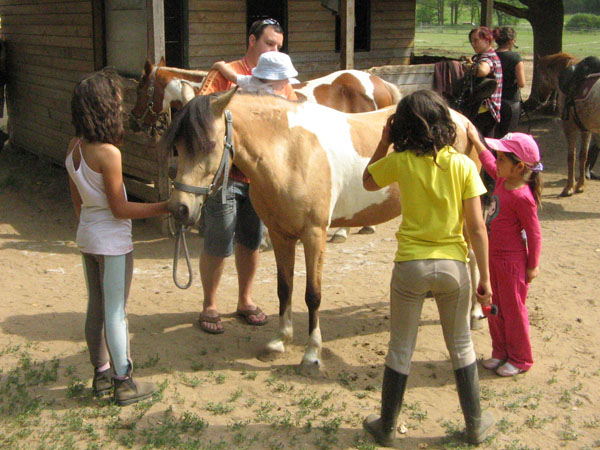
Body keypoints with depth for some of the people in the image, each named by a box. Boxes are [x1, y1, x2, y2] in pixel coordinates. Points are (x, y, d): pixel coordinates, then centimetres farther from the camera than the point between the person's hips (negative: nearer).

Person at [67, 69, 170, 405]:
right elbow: (119, 209, -20)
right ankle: (124, 384, 12)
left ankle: (102, 375, 29)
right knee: (116, 312, 1)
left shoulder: (74, 148, 2)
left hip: (87, 236, 8)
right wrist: (165, 207, -16)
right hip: (113, 240, -8)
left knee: (96, 307, 17)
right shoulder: (108, 153, -23)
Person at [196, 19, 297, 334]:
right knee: (218, 246, 1)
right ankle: (209, 305, 19)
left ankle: (245, 300, 31)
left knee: (250, 242, 14)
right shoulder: (226, 73, -4)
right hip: (225, 175, -4)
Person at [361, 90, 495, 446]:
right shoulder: (463, 165, -8)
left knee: (400, 349, 13)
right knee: (462, 347, 18)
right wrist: (485, 278, -2)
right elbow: (477, 227, -8)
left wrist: (384, 143, 11)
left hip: (410, 266, -1)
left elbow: (368, 182, 13)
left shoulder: (399, 162, -8)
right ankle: (476, 424, 29)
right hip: (454, 266, 1)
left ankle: (387, 427, 25)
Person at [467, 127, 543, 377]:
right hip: (494, 257, 9)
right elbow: (488, 162, 22)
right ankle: (500, 352, 34)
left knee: (513, 310, 5)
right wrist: (475, 138, 27)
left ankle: (520, 359, 21)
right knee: (495, 309, 18)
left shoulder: (522, 197, -25)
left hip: (513, 262, -9)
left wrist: (533, 266, -12)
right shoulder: (502, 180, 0)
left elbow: (534, 234, -19)